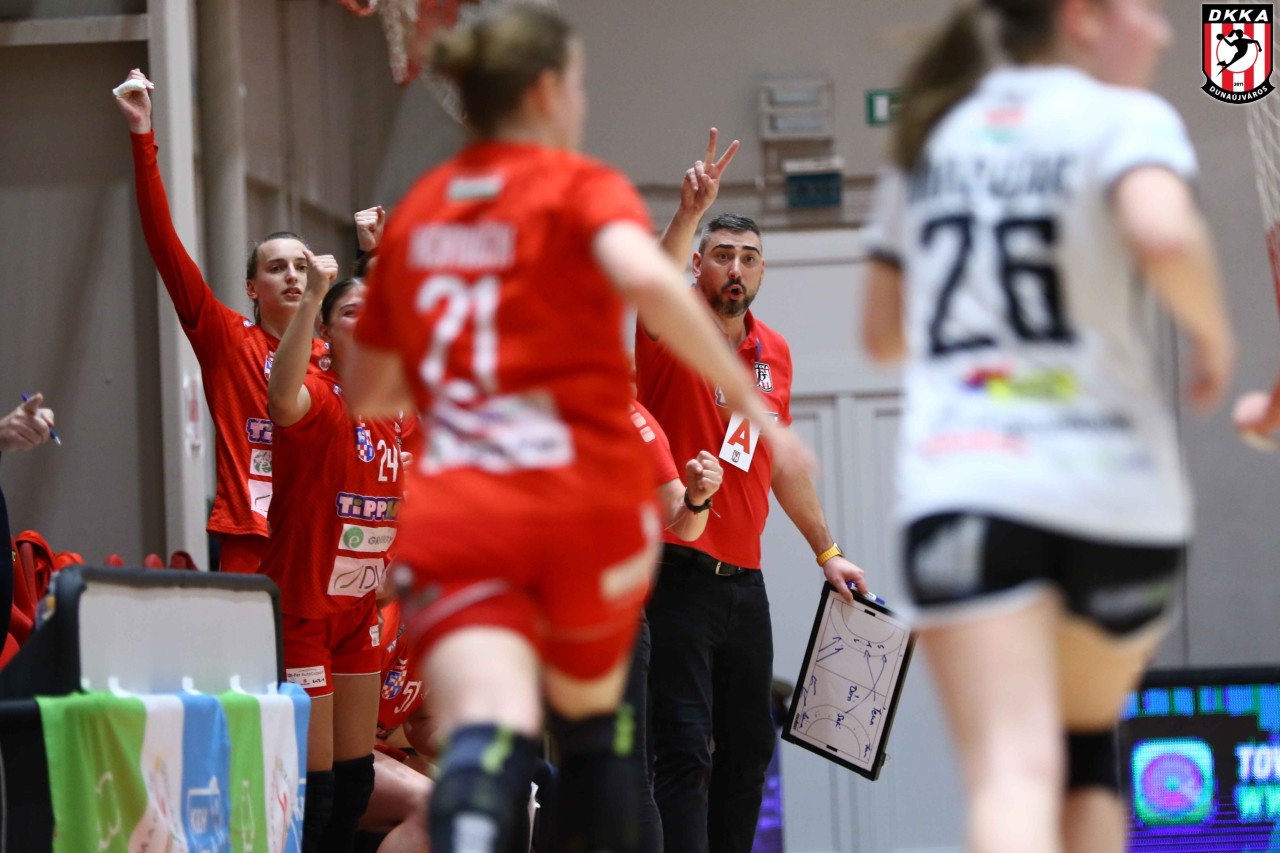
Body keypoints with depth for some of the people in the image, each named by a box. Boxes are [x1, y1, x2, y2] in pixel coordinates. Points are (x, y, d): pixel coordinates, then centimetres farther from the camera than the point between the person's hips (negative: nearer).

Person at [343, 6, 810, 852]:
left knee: (486, 729, -19)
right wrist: (750, 401, -16)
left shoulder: (416, 211, 17)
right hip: (588, 497, -2)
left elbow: (369, 392, 24)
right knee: (591, 716, 23)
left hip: (455, 511, 2)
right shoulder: (580, 187, 2)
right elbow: (645, 277, -21)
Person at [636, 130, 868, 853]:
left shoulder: (775, 352, 13)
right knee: (685, 748, -10)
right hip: (680, 571, -7)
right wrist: (691, 212, -45)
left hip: (745, 577, 7)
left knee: (750, 745, 11)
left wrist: (826, 549, 26)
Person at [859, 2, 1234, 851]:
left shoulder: (933, 137, 18)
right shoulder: (1124, 118, 1)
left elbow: (884, 334, 23)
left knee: (1014, 772, -14)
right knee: (1085, 756, 20)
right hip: (1115, 486, -2)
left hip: (962, 486, 2)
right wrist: (1214, 335, -3)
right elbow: (1163, 233, -20)